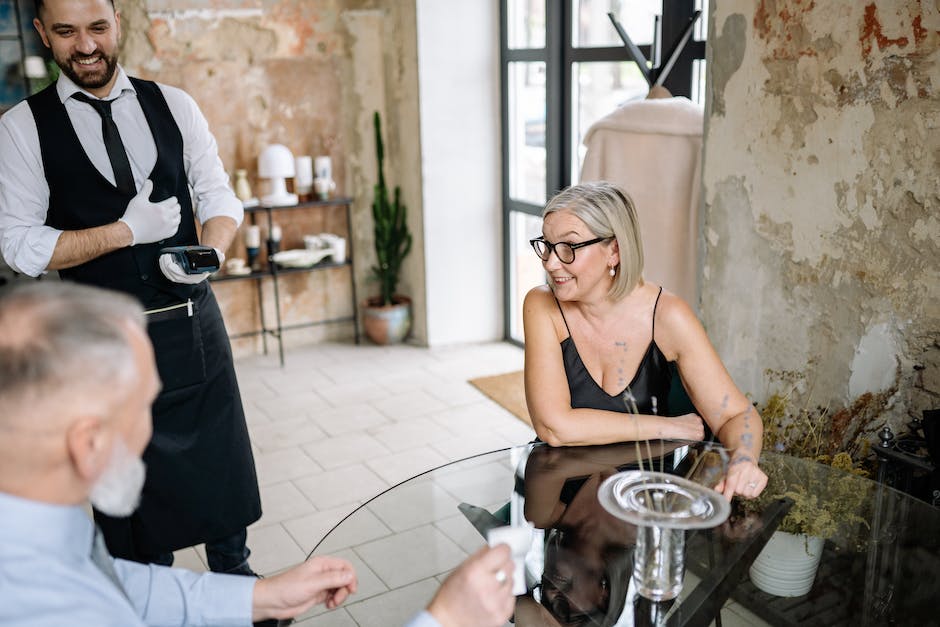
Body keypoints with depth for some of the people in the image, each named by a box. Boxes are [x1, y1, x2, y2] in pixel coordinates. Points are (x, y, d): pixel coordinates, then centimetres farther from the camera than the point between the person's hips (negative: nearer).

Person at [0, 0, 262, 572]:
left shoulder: (174, 105, 3)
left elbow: (219, 197, 2)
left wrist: (208, 252, -19)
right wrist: (127, 231, -19)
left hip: (195, 325, 2)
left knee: (219, 457, 14)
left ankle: (235, 578, 37)